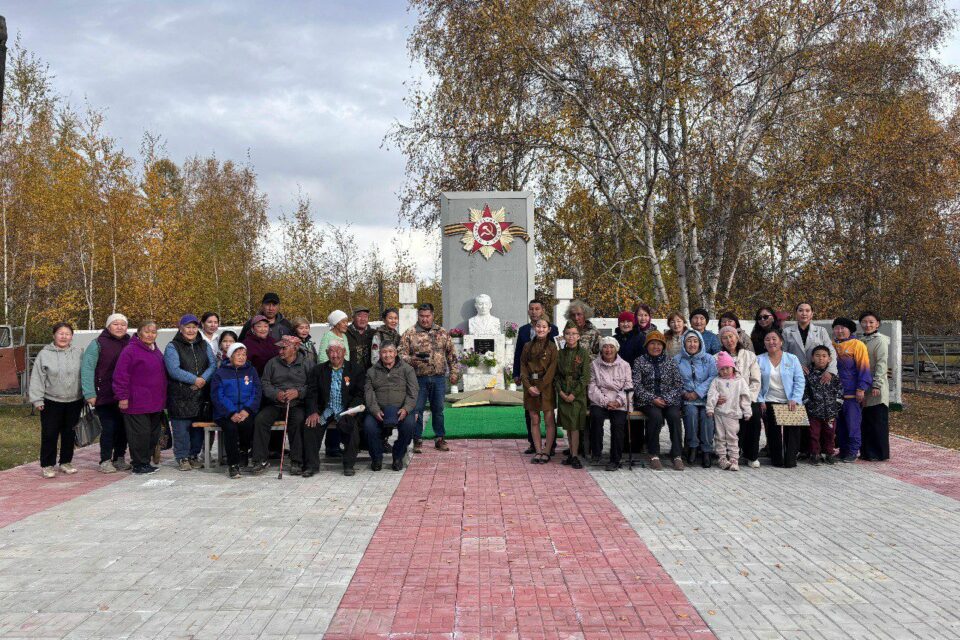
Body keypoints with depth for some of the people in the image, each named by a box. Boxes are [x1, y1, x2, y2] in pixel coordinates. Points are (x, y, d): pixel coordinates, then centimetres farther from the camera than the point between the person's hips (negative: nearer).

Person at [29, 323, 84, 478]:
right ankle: (47, 465, 13)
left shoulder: (79, 353, 2)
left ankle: (66, 462, 25)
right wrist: (37, 399, -8)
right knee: (49, 434, 1)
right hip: (51, 402, -2)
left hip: (74, 402, 2)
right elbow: (37, 378, -4)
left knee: (69, 434, 12)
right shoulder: (45, 354, -3)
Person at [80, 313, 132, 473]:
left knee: (123, 428, 7)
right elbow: (87, 369, -7)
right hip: (104, 396, -4)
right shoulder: (98, 344, -2)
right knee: (108, 428, -5)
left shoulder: (130, 344, 12)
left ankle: (119, 459, 20)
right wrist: (90, 394, -13)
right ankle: (105, 461, 5)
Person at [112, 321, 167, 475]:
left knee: (153, 434, 12)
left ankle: (146, 461, 23)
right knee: (140, 434, -6)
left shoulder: (156, 352, 17)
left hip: (155, 404, 8)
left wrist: (161, 399, 24)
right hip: (137, 404, -8)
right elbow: (120, 375, -13)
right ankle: (139, 464, 5)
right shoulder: (130, 350, -10)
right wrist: (123, 397, -15)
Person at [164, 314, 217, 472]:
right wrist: (194, 379, -15)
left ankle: (194, 455, 21)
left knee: (198, 426, 9)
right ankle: (182, 457, 8)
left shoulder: (204, 345, 13)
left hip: (201, 394, 4)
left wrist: (203, 379, -14)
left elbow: (213, 365, 4)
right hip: (179, 395, -4)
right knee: (181, 428, -3)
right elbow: (174, 370, -13)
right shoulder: (172, 347, -2)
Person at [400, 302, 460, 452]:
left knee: (438, 409, 10)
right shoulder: (409, 334, -1)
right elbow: (401, 354, -4)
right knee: (417, 410, 1)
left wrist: (454, 372, 7)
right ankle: (417, 441, 12)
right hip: (419, 379, -2)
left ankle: (440, 439, 21)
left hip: (438, 378, 2)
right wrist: (414, 359, -21)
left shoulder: (442, 333, 9)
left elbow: (451, 354, 13)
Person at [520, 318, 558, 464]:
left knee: (549, 420, -1)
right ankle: (538, 451, 12)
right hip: (530, 387, 3)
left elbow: (552, 369, -8)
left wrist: (540, 387, -14)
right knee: (534, 421, 6)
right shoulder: (527, 346, 8)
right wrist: (529, 386, -8)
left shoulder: (552, 347, -1)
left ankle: (547, 452, 7)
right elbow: (523, 367, 5)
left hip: (546, 386, -3)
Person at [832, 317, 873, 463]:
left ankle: (853, 452, 5)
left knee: (852, 424, -2)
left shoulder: (857, 345, -4)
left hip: (852, 394, -5)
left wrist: (861, 388, -12)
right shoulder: (831, 346, 11)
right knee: (839, 424, 10)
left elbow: (863, 368, -7)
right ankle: (843, 450, 19)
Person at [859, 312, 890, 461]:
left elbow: (881, 364, -12)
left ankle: (879, 453, 5)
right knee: (865, 421, 10)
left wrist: (877, 385, -18)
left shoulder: (880, 340, -6)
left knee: (878, 421, -1)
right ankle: (867, 452, 17)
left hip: (876, 388, -7)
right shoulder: (860, 341, 14)